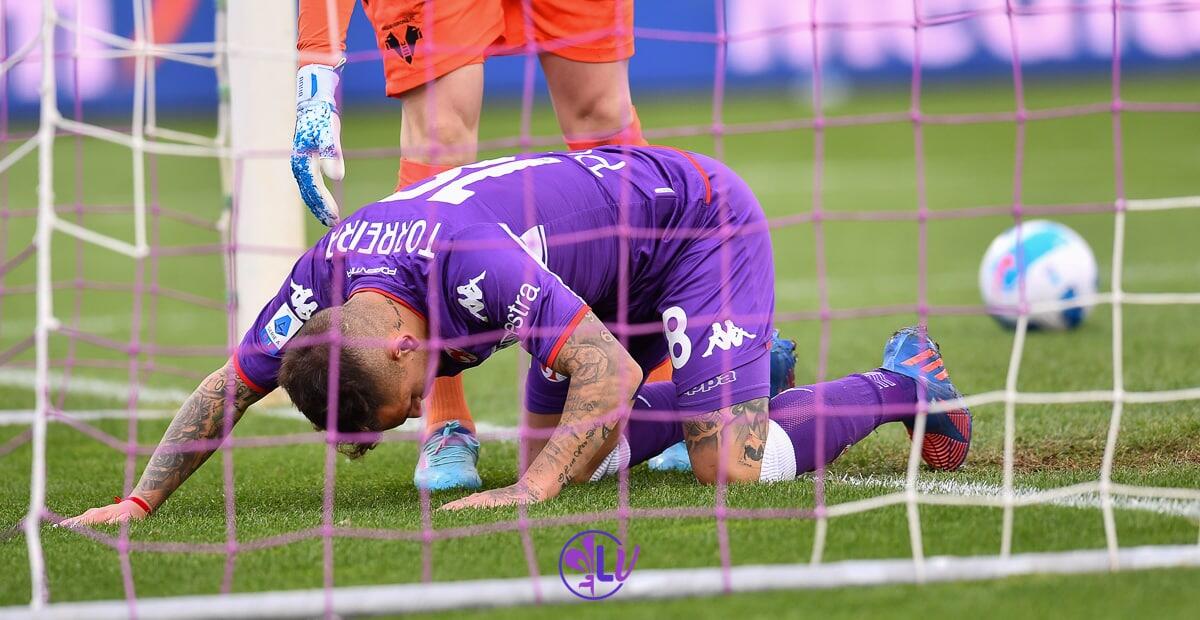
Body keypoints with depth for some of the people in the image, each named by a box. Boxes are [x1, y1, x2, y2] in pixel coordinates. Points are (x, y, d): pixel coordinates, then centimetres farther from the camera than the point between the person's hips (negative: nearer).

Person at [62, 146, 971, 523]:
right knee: (558, 457, 6)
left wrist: (529, 494, -47)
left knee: (731, 465, -19)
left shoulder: (471, 262, -40)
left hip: (698, 215, -8)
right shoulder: (326, 271, -18)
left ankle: (902, 380, 8)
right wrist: (140, 500, -15)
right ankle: (749, 372, 27)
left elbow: (611, 373, -41)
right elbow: (228, 388, -5)